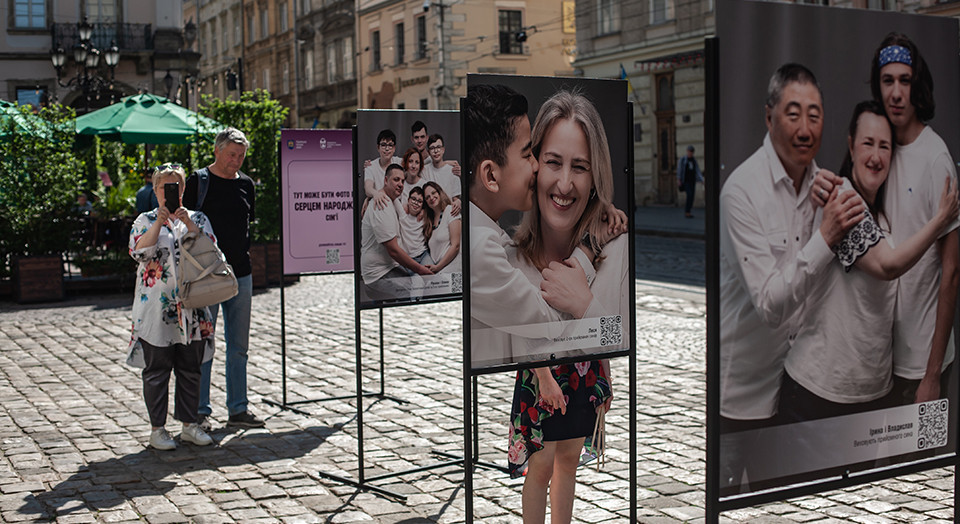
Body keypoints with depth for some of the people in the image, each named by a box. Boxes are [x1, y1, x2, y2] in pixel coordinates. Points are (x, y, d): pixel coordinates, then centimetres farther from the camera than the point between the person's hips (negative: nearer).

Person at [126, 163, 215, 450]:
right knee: (157, 369, 2)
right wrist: (160, 221, -15)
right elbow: (139, 252, -10)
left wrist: (188, 223, -13)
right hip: (156, 306, -2)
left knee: (190, 367, 8)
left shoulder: (198, 218, 11)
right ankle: (157, 428, 11)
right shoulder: (145, 220, 7)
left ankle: (189, 424, 19)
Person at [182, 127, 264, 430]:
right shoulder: (199, 181, -4)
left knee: (239, 346, 10)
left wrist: (244, 254, 11)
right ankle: (200, 411, 9)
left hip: (241, 274, 5)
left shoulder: (246, 184, 10)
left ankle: (238, 409, 18)